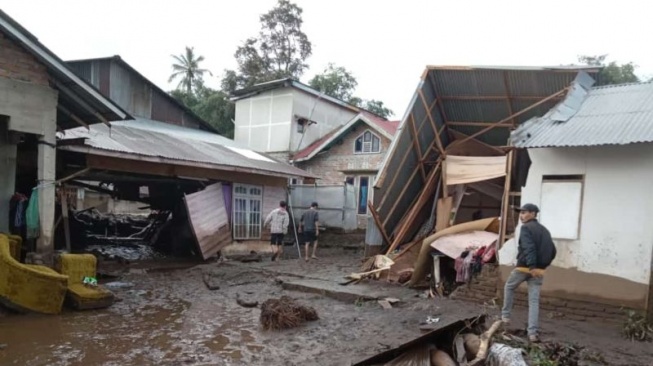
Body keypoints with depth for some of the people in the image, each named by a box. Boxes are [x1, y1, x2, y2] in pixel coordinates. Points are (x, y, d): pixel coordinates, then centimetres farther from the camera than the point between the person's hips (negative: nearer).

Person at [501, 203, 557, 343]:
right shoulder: (545, 230, 17)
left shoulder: (526, 228, -7)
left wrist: (531, 266, -27)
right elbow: (552, 251, 17)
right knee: (534, 301, 3)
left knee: (509, 287, 20)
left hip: (524, 267, -6)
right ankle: (533, 332, -3)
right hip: (539, 270, 6)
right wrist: (543, 265, 21)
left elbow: (529, 248, -21)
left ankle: (505, 315, 23)